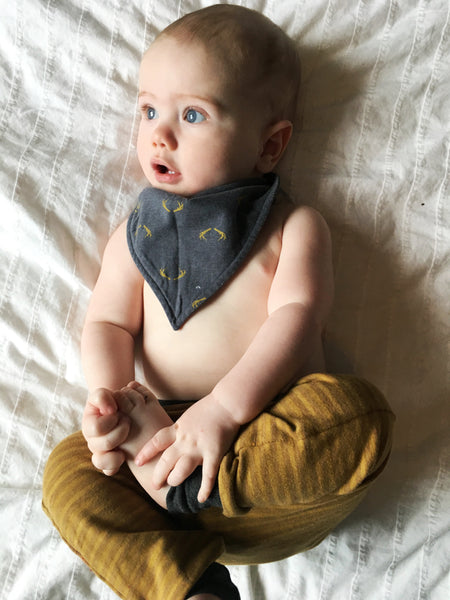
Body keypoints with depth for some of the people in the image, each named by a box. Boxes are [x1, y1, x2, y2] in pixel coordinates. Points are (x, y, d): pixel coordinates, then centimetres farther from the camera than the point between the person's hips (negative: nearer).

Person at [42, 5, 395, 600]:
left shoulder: (293, 225, 8)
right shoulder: (135, 235, 18)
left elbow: (296, 316, -8)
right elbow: (108, 324, 9)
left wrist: (224, 408, -23)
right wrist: (108, 397, -14)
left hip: (274, 429, -1)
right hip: (171, 430, 2)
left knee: (362, 413, -29)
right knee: (67, 469, -19)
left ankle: (174, 485, -26)